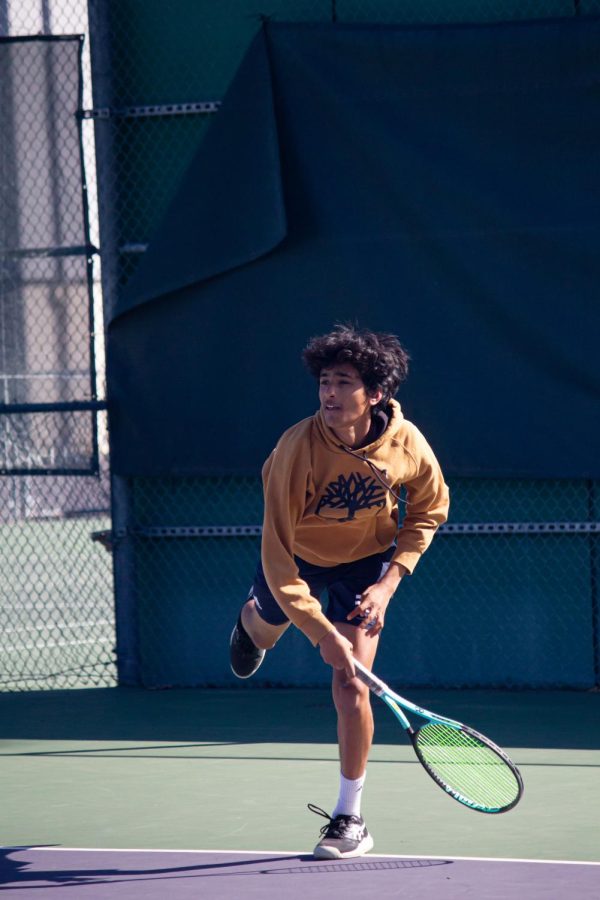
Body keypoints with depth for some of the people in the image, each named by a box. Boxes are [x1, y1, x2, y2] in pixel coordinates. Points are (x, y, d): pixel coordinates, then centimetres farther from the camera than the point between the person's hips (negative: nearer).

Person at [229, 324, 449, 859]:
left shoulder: (406, 444, -28)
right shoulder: (297, 449, -37)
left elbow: (430, 509, -5)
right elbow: (278, 557, -34)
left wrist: (388, 584, -16)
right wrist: (321, 632, -40)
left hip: (366, 560, 0)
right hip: (297, 554, 0)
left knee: (351, 684, -14)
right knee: (266, 626, 30)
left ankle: (350, 819, 0)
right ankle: (252, 621, 72)